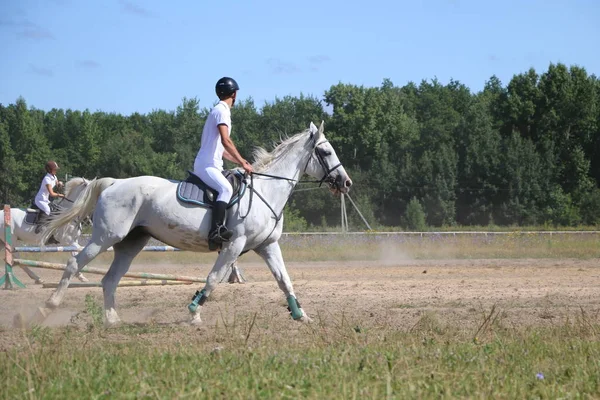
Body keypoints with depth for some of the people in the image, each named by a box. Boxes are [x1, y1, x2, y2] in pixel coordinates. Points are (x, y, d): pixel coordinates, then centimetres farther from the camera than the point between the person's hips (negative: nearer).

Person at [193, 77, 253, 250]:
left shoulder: (220, 111, 22)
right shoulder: (222, 111, -9)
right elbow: (226, 141, -22)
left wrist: (240, 161, 20)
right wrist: (243, 163, -20)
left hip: (213, 166, 11)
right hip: (206, 166, -11)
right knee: (226, 189, -32)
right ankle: (216, 231, -44)